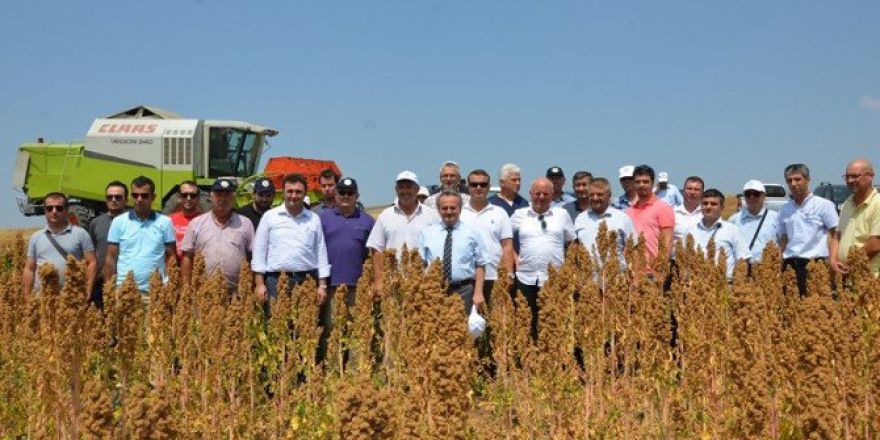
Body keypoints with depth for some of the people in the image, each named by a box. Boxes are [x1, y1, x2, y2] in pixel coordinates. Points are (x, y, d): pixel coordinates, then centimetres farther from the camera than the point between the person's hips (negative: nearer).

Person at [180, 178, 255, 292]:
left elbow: (254, 258, 8)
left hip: (237, 292, 0)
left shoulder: (245, 224, 8)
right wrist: (186, 287, 2)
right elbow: (187, 257, 9)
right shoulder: (196, 223, 9)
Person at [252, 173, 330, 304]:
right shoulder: (270, 216, 5)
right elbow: (259, 251, 4)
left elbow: (321, 253, 10)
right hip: (276, 280, -1)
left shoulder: (314, 219, 10)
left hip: (307, 281, 1)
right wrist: (260, 283, -3)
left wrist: (322, 285, 4)